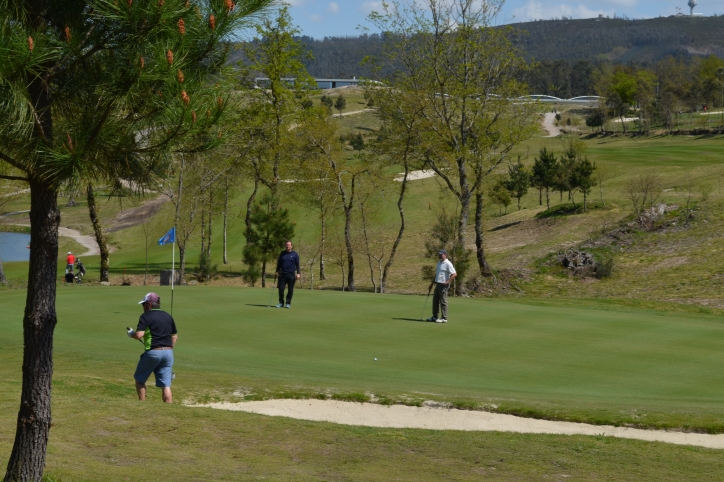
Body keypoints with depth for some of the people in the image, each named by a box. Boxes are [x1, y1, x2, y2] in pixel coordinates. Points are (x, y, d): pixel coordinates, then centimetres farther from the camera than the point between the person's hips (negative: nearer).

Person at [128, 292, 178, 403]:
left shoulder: (146, 316, -5)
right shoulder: (168, 316, 14)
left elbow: (139, 335, -15)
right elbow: (175, 337, 18)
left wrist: (131, 334, 4)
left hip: (153, 352, -5)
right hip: (168, 353, 5)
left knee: (139, 379, 14)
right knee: (166, 385, 4)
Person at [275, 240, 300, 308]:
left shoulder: (294, 254, 2)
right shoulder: (282, 253, 9)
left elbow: (297, 264, 3)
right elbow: (279, 263, 16)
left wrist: (298, 273, -5)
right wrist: (277, 271, 8)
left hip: (291, 275, -2)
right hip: (283, 274, 2)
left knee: (290, 290, 1)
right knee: (281, 289, -1)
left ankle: (288, 303, 10)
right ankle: (281, 303, 10)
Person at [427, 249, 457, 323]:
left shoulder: (448, 264, -13)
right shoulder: (439, 263, 16)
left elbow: (454, 274, -18)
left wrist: (447, 282, -21)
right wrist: (432, 284, 22)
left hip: (443, 285, -9)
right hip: (438, 284, 9)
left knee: (443, 301, -6)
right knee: (435, 300, 11)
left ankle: (444, 318, -1)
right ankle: (434, 316, 19)